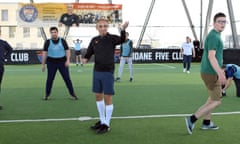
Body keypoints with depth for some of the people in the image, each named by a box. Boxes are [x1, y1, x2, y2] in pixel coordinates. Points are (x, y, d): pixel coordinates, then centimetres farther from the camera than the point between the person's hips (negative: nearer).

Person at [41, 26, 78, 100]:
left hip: (62, 62, 0)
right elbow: (44, 53, 2)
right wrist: (43, 64, 1)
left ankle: (72, 94, 8)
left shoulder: (62, 41, 1)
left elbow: (67, 51, 2)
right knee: (49, 79, 1)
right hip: (51, 63, 0)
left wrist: (68, 60, -11)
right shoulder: (48, 42, 1)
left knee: (67, 78, -1)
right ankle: (47, 95, 17)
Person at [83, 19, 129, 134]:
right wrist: (85, 59, -14)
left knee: (108, 98, -2)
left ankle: (107, 124, 11)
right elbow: (89, 53, 9)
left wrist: (123, 29, -46)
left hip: (108, 73, -5)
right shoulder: (94, 40, 7)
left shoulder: (112, 38, -6)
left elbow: (122, 40, -26)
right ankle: (102, 121, 30)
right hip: (96, 72, 6)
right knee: (98, 96, 14)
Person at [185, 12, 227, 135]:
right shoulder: (214, 36, -17)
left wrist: (219, 70, 30)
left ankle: (206, 123, 28)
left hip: (209, 72, 10)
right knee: (216, 101, -5)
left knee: (213, 98, 20)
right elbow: (211, 56, -27)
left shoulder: (214, 35, 15)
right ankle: (192, 119, -6)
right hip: (211, 74, -10)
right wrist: (220, 74, -32)